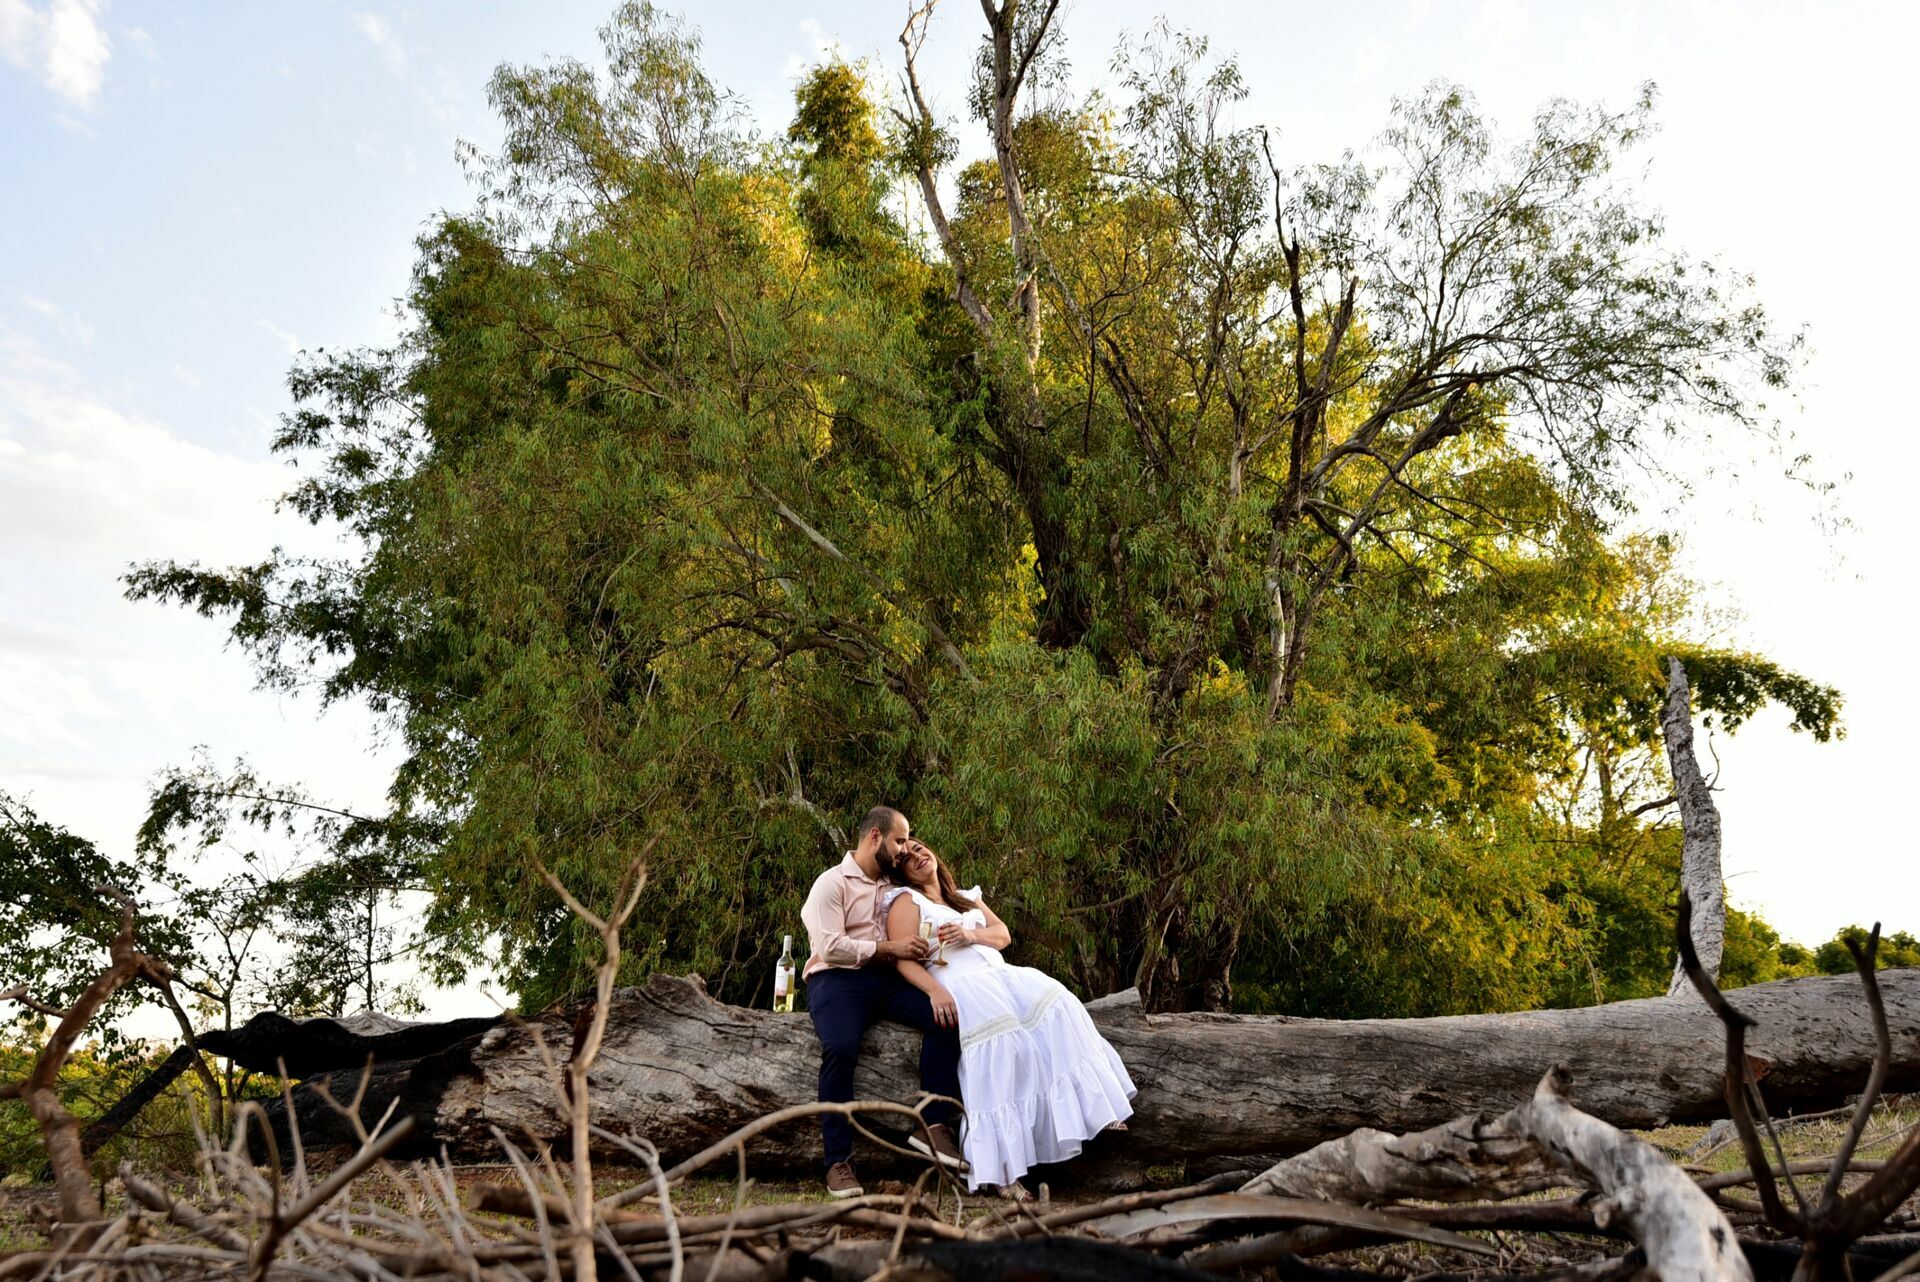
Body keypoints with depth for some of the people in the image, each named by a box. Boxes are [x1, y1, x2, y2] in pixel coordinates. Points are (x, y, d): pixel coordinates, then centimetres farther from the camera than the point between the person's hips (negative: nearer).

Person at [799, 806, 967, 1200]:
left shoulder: (891, 886, 22)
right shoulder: (832, 883, 0)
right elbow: (830, 946, -13)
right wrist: (888, 947, -14)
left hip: (885, 978, 6)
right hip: (837, 979, -6)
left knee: (945, 1016, -21)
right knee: (841, 1048, -35)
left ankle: (935, 1127, -21)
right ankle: (838, 1161, -27)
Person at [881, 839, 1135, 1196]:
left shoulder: (966, 897, 27)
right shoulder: (906, 901, 7)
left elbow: (1003, 935, 16)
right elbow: (905, 960, -7)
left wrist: (970, 934, -5)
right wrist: (935, 991, -25)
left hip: (997, 973, 6)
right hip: (956, 982, -6)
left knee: (1055, 1002, -20)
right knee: (998, 1031, -32)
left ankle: (1089, 1108, -20)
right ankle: (1000, 1168, -35)